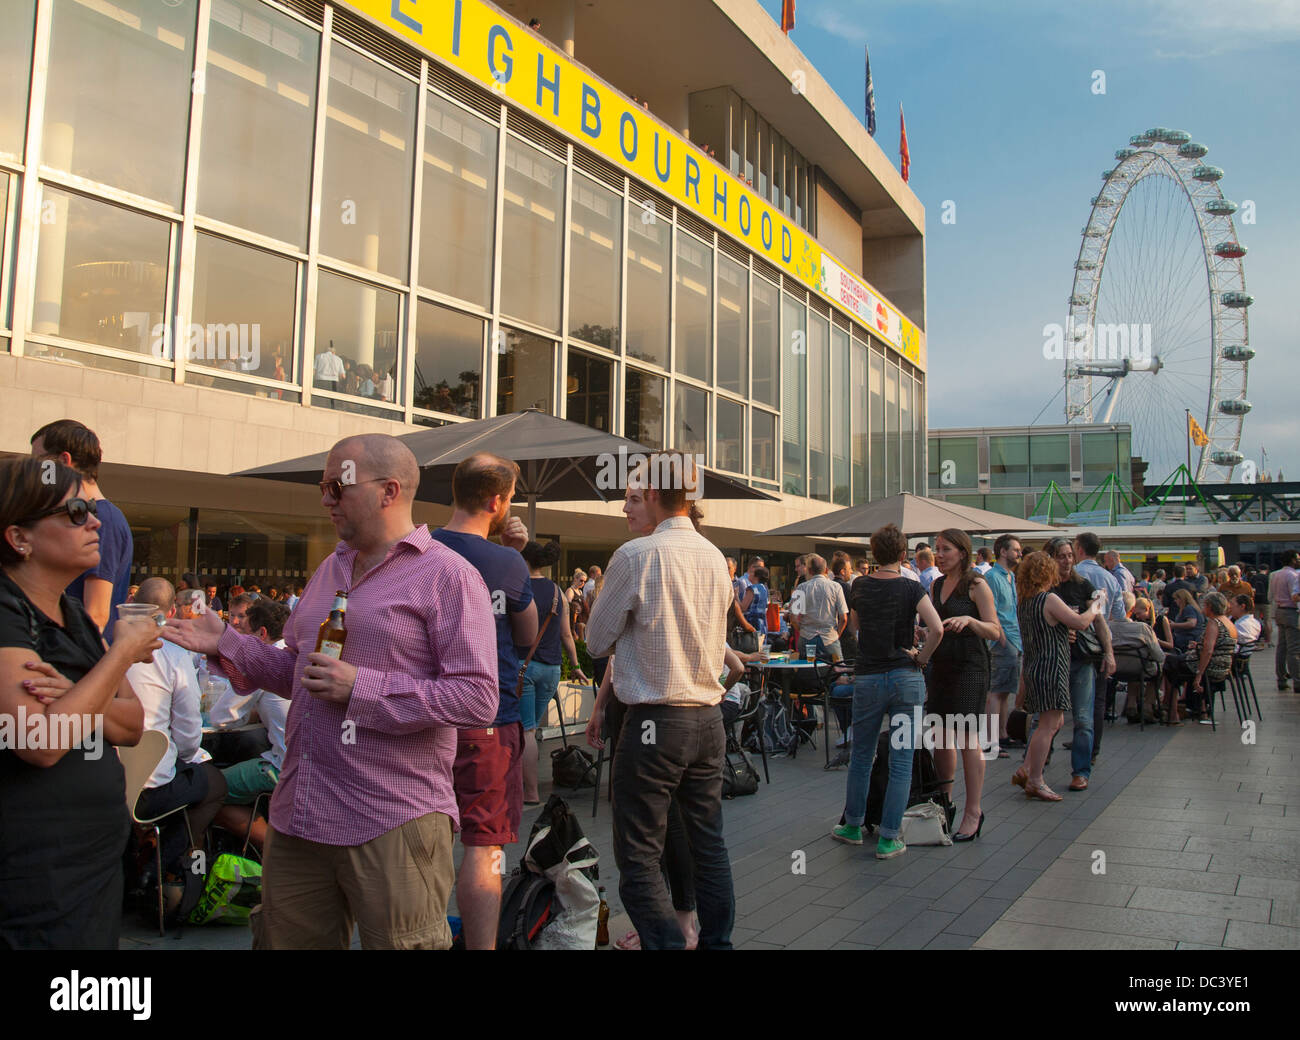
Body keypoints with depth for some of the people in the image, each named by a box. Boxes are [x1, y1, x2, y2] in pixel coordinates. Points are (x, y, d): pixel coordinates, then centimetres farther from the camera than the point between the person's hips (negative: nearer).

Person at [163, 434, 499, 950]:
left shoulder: (447, 574, -10)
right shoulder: (330, 569, 17)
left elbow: (478, 698, -18)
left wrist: (362, 689, -19)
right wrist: (227, 645, 9)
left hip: (392, 827, -7)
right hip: (297, 818, 8)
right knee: (287, 939, 17)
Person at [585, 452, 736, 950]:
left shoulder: (636, 555, -13)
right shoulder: (714, 557, 7)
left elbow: (597, 640, -3)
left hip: (655, 722, -7)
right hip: (709, 719, 7)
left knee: (638, 855, 1)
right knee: (709, 843, 16)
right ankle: (717, 941, 25)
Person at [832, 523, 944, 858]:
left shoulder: (860, 586, 2)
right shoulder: (911, 589, -7)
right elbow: (937, 629, -20)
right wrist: (921, 657, -6)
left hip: (867, 677, 2)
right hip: (906, 678, -2)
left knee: (861, 756, 16)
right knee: (901, 761, 4)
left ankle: (853, 826, 27)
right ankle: (889, 838, 5)